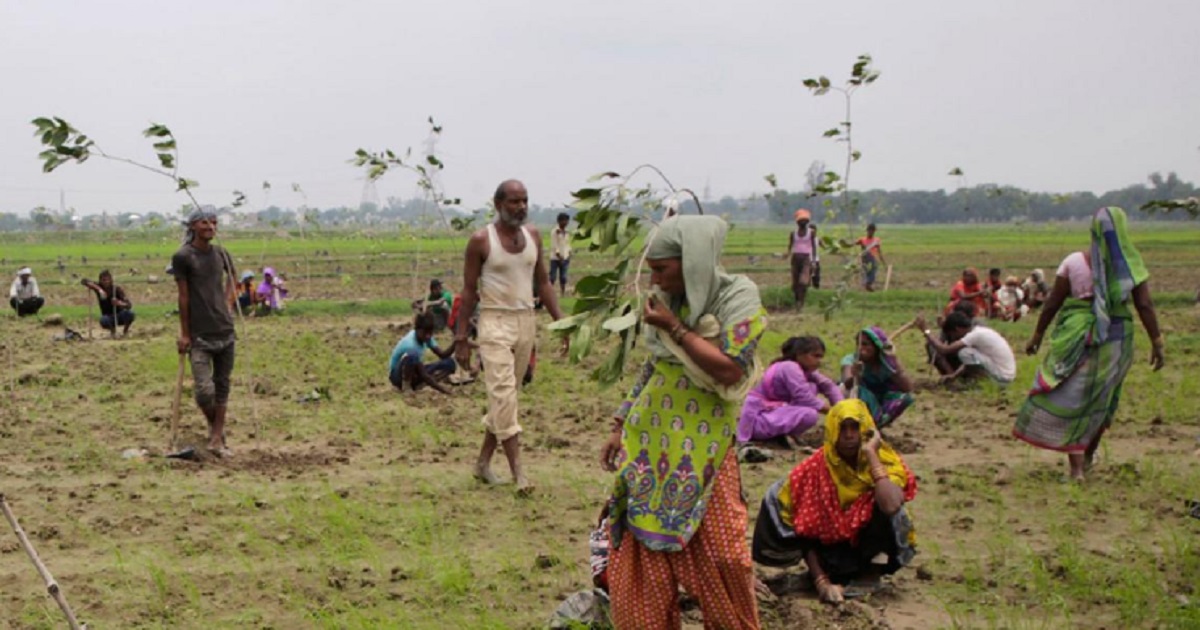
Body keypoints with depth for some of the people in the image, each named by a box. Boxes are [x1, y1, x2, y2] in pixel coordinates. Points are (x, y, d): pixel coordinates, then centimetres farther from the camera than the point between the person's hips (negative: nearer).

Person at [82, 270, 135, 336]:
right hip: (109, 317, 0)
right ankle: (113, 331, 0)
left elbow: (129, 305, -25)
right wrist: (98, 289, -39)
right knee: (103, 321, -35)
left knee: (129, 313, -33)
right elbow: (83, 281, -26)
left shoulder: (117, 289, -14)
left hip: (119, 316, 0)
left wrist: (120, 304, -48)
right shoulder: (99, 287, -9)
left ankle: (125, 331, -2)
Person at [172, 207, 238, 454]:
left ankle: (217, 438, 16)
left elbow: (232, 275, 27)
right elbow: (183, 297, -6)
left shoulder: (221, 254, 6)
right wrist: (184, 334, -5)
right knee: (204, 390, -12)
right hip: (200, 335, -5)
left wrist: (229, 302, 12)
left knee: (222, 386, 8)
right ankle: (213, 425, 17)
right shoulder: (182, 257, -7)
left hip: (225, 331, 5)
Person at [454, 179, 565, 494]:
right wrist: (461, 339, -6)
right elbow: (469, 291, -3)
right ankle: (517, 471, -14)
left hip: (527, 322, 5)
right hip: (496, 323, -5)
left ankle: (483, 462, 22)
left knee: (506, 394, 10)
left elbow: (543, 282, 14)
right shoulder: (481, 240, -7)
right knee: (503, 394, -12)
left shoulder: (533, 235, 7)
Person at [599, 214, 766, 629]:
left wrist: (675, 328, -18)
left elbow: (730, 370, -20)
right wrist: (620, 428, 13)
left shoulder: (738, 298, -10)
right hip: (650, 440, 5)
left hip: (700, 450, -5)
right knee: (643, 552, 7)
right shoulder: (664, 300, 6)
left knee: (718, 555, 1)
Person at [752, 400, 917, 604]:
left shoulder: (887, 461, -17)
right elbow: (806, 529, -12)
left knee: (885, 508, -32)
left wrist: (872, 456, -31)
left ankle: (870, 573, -8)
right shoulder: (816, 467, -14)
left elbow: (891, 506, -39)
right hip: (832, 545, 2)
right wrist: (821, 582, -22)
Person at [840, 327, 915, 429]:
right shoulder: (851, 360, -17)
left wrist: (895, 363, -33)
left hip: (878, 405, 3)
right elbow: (847, 384, -38)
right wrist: (853, 376, -61)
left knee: (905, 397, -23)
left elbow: (908, 388, -24)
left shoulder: (889, 363, -11)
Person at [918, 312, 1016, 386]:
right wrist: (954, 375, 5)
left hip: (1002, 377, -10)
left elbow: (945, 350, -21)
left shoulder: (975, 335, -19)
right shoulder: (980, 331, 9)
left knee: (963, 352, -17)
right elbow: (971, 360, 16)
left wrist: (925, 330, -13)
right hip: (1007, 374, 10)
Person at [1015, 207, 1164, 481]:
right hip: (1116, 341, 2)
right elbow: (1145, 306, -6)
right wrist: (1157, 342, 1)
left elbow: (1053, 303, -3)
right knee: (1100, 400, 19)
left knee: (1071, 397, 2)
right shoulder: (1132, 266, -3)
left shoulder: (1074, 263, -7)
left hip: (1077, 339, -2)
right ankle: (1087, 457, 33)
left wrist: (1038, 335, 6)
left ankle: (1077, 466, -7)